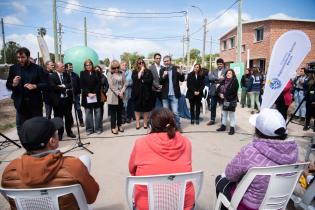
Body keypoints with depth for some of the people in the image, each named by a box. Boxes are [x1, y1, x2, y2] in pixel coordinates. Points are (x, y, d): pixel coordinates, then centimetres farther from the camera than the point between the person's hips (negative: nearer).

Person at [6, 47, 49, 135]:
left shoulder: (38, 69, -5)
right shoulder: (13, 68, 4)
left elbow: (46, 85, -8)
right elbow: (8, 85, 6)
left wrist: (35, 86, -25)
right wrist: (13, 84, -16)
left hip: (35, 104, -2)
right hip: (20, 104, 3)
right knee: (21, 129, 12)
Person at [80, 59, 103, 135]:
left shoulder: (97, 73, 7)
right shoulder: (82, 73, 7)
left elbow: (99, 84, 0)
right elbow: (82, 85, 0)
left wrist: (94, 93, -12)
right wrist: (88, 93, -12)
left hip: (96, 96, 0)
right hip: (86, 96, 0)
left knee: (97, 112, 2)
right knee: (88, 113, 3)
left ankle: (98, 128, 10)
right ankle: (89, 129, 11)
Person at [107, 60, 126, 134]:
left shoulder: (121, 73, 6)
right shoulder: (109, 74, -3)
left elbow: (124, 83, 3)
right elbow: (111, 85, -10)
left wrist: (121, 92, -11)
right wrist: (118, 93, -13)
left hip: (121, 95, 4)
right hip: (113, 96, -3)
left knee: (120, 111, 11)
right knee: (113, 112, 1)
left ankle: (119, 125, 23)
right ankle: (113, 127, 9)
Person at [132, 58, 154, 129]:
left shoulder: (148, 71, 6)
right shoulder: (134, 72, 7)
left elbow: (150, 80, -5)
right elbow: (135, 79, -12)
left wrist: (142, 81, -8)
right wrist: (141, 71, -7)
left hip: (146, 92, 0)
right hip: (137, 92, 0)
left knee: (146, 108, 5)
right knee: (137, 108, 6)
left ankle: (145, 123, 16)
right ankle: (137, 123, 15)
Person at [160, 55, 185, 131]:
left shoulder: (176, 69, -1)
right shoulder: (162, 70, 4)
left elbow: (182, 80, -3)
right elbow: (160, 82, -1)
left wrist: (181, 73, -23)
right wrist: (163, 76, -20)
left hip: (174, 94, -2)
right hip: (165, 94, 3)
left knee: (175, 112, -4)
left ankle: (178, 126, 12)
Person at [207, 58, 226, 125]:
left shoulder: (226, 71, 0)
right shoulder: (213, 71, 12)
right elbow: (210, 78, -6)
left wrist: (215, 80, -16)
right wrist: (218, 78, -18)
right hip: (214, 91, 4)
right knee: (212, 106, 9)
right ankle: (212, 120, 21)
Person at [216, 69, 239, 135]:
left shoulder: (235, 81, -8)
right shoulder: (224, 80, 13)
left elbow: (232, 90, -18)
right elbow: (219, 87, 10)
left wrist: (224, 95, -15)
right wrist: (220, 94, -8)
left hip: (232, 100, -7)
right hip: (224, 100, 7)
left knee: (231, 115, 0)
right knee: (224, 114, 16)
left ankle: (232, 128, 7)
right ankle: (223, 126, 27)